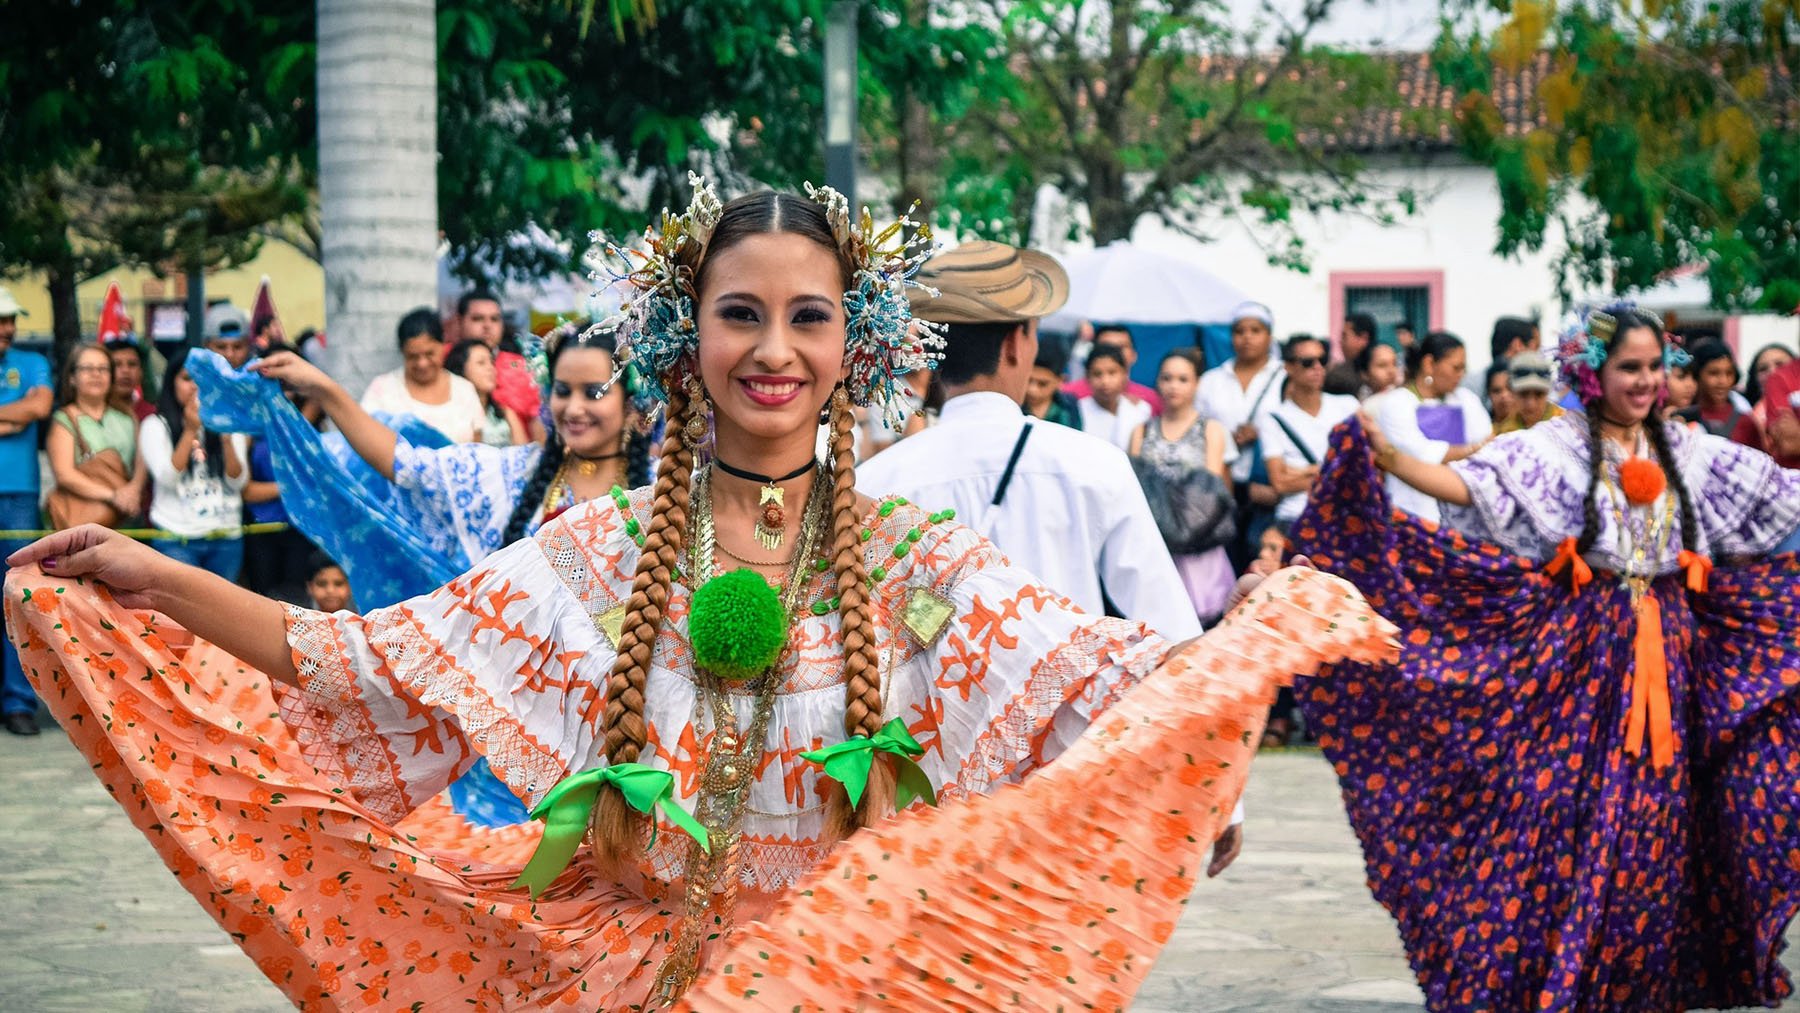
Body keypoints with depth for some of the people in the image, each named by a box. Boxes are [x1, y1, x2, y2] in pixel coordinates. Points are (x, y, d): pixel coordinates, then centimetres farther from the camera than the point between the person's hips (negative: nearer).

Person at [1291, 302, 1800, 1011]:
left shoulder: (1689, 451, 10)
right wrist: (1386, 457, -29)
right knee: (1568, 803, -5)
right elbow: (1469, 486, -14)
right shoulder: (1556, 446, -3)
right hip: (1581, 648, -4)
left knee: (1654, 818, 5)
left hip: (1668, 650, 4)